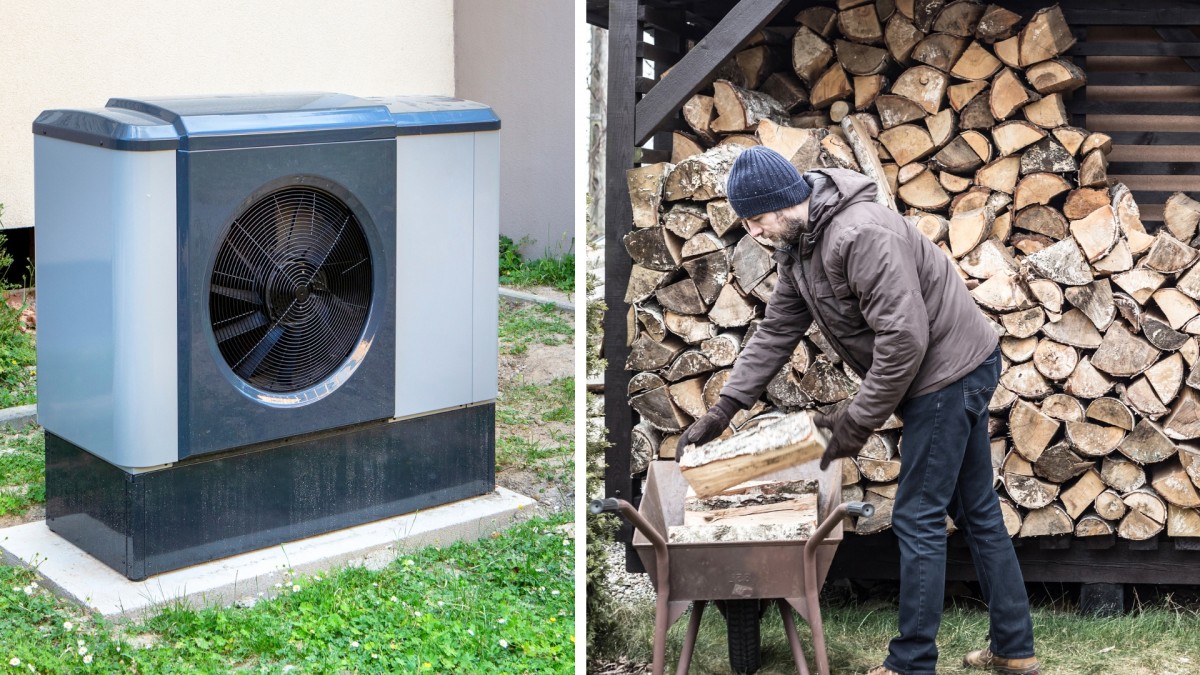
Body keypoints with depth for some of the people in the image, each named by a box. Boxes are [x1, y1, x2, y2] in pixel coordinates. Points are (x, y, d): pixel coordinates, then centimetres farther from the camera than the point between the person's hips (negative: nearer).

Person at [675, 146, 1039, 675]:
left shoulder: (862, 235, -28)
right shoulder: (796, 247, 4)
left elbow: (903, 338, -30)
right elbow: (776, 331, 8)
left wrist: (858, 421, -21)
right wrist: (725, 407, 2)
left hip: (952, 370, -10)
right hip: (955, 374, 10)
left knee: (918, 519, -5)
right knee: (976, 512, 14)